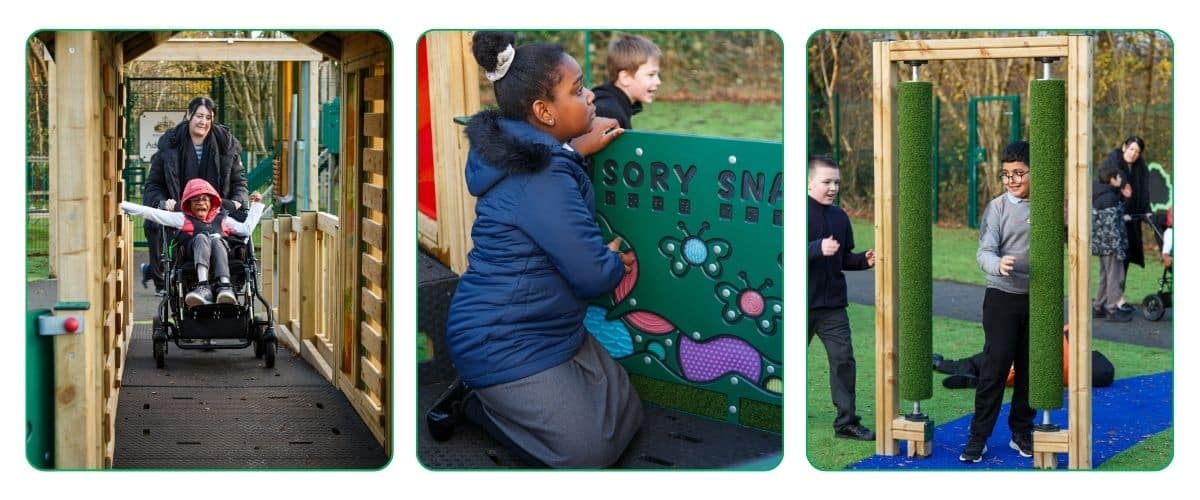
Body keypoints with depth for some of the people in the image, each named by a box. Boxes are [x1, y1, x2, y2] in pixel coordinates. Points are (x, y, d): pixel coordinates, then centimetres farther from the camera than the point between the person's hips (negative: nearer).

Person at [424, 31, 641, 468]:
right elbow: (594, 275, -24)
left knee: (626, 418, 10)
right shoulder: (540, 181, -26)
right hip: (502, 343, -10)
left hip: (549, 330, 10)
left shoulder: (524, 153, 4)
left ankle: (493, 395, 16)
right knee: (591, 453, -11)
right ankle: (472, 400, 5)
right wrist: (618, 261, 1)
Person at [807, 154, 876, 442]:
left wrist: (864, 261, -1)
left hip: (833, 306, 5)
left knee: (843, 359, 0)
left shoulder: (840, 217, 9)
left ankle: (846, 422, 4)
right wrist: (818, 248, -32)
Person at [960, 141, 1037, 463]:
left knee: (1029, 367, 9)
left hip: (1036, 298, 4)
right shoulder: (998, 207, -7)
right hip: (1003, 297, -3)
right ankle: (978, 437, 1)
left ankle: (1022, 433, 21)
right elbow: (984, 251, -17)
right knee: (996, 366, -5)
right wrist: (998, 265, -36)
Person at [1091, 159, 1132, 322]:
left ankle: (1098, 307, 24)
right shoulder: (1109, 197, -20)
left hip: (1102, 245, 10)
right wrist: (1119, 249, -21)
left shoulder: (1098, 195, 11)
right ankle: (1113, 309, 4)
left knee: (1106, 275, 18)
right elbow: (1111, 225, -23)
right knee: (1115, 276, -1)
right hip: (1110, 244, -10)